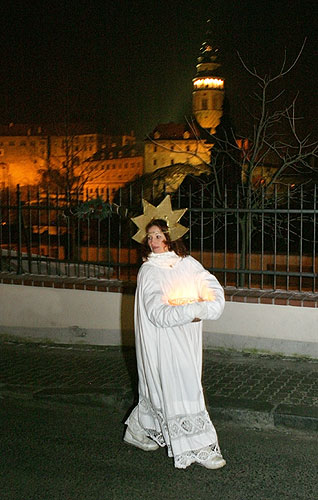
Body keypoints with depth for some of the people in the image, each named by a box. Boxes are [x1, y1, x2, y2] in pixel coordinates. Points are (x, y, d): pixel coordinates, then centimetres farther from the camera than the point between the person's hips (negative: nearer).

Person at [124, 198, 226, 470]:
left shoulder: (188, 263, 6)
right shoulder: (148, 272, -8)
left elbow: (215, 290, 0)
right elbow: (158, 313, -18)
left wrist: (205, 311, -20)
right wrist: (195, 309, -22)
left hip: (186, 339, 5)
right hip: (163, 342, -5)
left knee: (159, 388, 14)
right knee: (179, 389, -4)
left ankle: (138, 429, 34)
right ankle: (198, 447, 4)